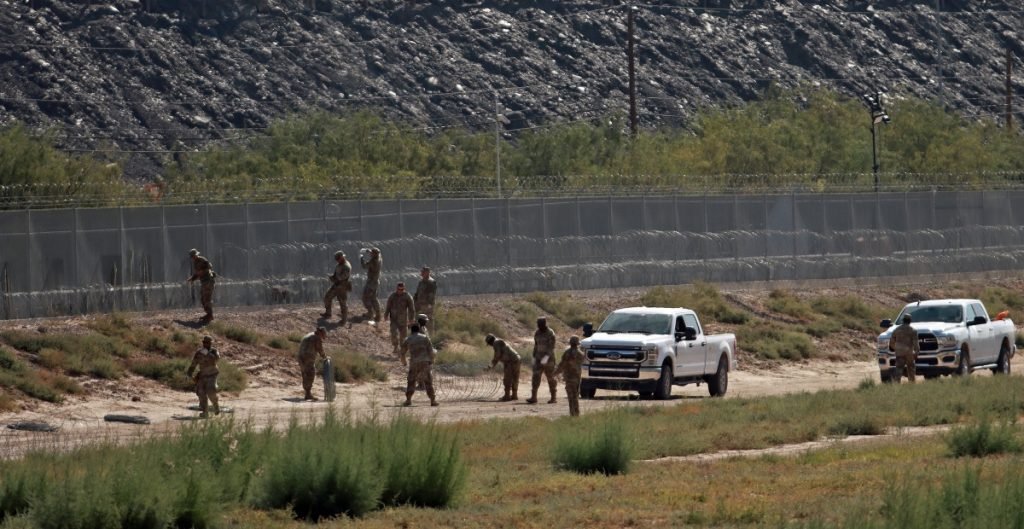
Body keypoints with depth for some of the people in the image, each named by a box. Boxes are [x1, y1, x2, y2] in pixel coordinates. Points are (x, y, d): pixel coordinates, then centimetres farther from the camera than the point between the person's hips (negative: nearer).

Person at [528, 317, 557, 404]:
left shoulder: (550, 333, -12)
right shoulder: (537, 333, 8)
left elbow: (551, 346, -18)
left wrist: (546, 357, -28)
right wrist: (534, 357, 12)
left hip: (548, 358, -6)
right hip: (539, 358, 6)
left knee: (550, 378, 1)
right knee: (535, 377, -6)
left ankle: (553, 398, 10)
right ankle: (533, 397, -10)